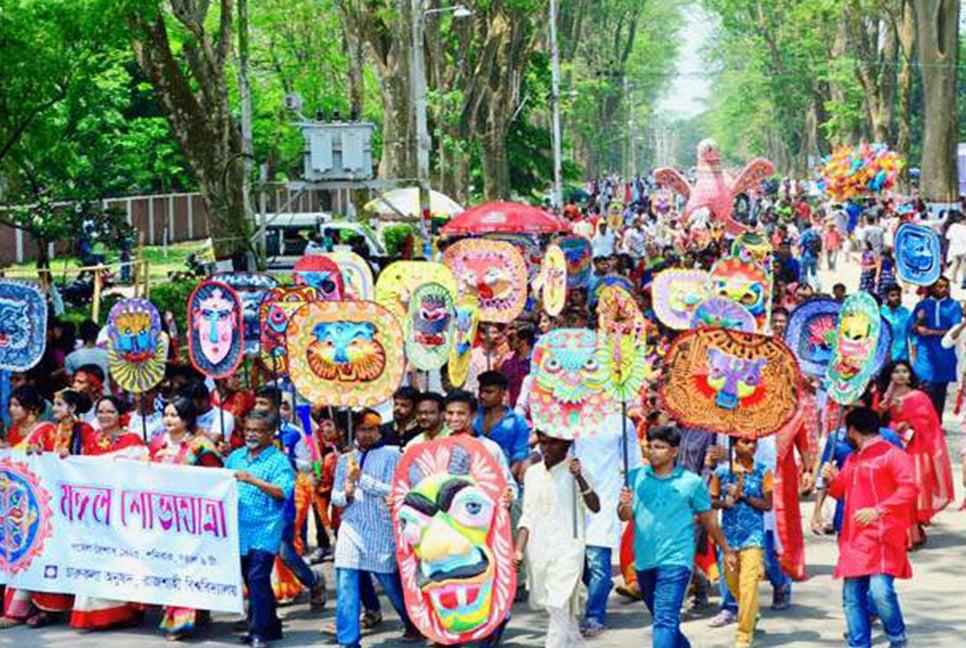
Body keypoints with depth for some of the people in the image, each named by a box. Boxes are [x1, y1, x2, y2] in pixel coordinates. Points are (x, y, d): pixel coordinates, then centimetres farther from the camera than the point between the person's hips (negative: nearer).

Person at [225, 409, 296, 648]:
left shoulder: (278, 461, -4)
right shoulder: (236, 456, 14)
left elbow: (284, 491, -17)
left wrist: (253, 480, -25)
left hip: (264, 532, -7)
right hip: (240, 530, 7)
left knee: (257, 579, -12)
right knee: (251, 580, 12)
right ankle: (271, 626, 23)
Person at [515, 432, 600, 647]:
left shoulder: (575, 470, -5)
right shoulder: (532, 472, 11)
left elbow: (595, 507, -18)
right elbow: (528, 516, 15)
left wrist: (580, 478, -31)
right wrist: (519, 549, 6)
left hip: (567, 550, -6)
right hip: (538, 550, 6)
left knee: (559, 607, -13)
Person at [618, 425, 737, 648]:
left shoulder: (691, 482, -2)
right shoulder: (636, 477, 5)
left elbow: (708, 520, 9)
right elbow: (624, 516, 1)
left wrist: (727, 551, 15)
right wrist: (625, 505, -23)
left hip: (675, 560, -4)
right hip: (644, 560, 5)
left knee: (665, 619, -16)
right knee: (661, 618, 20)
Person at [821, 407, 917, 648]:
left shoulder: (892, 454, -3)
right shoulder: (852, 459, 21)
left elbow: (908, 489, -14)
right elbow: (841, 491, 31)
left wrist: (878, 511, -23)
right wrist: (831, 479, 8)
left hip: (882, 536, -8)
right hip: (854, 538, 8)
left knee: (881, 590, -20)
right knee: (852, 596, 3)